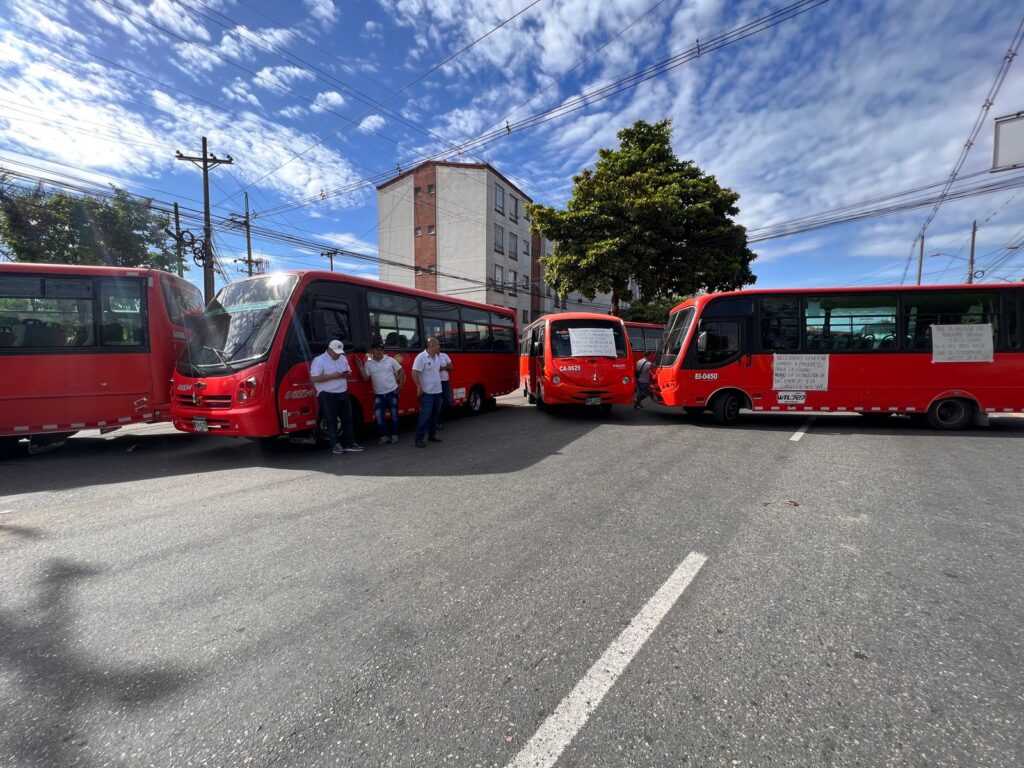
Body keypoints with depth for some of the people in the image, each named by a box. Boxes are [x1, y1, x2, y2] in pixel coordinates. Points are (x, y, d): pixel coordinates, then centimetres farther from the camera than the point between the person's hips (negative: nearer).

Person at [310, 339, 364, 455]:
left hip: (343, 394, 7)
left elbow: (349, 371, 23)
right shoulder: (319, 360, -10)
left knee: (347, 419, 8)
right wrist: (333, 376, -21)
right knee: (331, 422, 1)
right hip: (328, 396, -7)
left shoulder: (342, 358, 12)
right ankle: (335, 445, 10)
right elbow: (314, 378, -17)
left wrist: (347, 374, -2)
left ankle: (350, 443, 15)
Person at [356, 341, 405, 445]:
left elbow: (401, 371, 5)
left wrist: (400, 385, -1)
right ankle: (384, 436, 11)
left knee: (394, 415, 6)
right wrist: (361, 367, -9)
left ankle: (394, 436, 18)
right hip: (378, 394, 1)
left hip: (392, 392, -1)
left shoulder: (390, 360, -2)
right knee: (379, 416, -4)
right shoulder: (368, 363, 2)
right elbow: (365, 379, 0)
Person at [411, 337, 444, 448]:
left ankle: (431, 435, 27)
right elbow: (414, 373, -20)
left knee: (435, 414, 14)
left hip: (437, 391, 8)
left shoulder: (437, 357, 10)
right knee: (425, 415, -9)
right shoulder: (421, 357, -15)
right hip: (427, 392, -8)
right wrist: (419, 387, -21)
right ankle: (419, 439, -2)